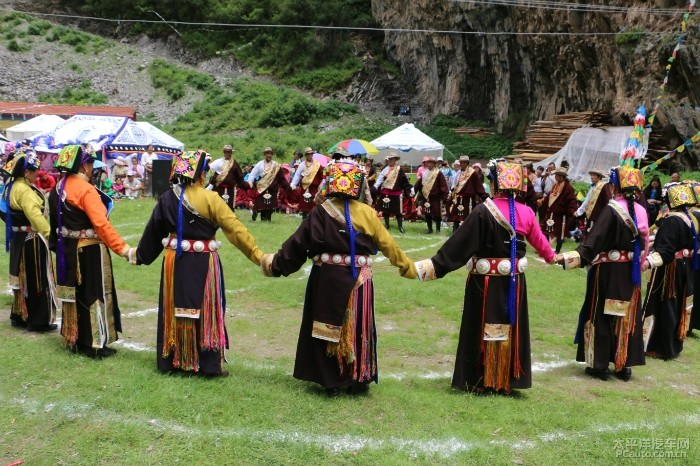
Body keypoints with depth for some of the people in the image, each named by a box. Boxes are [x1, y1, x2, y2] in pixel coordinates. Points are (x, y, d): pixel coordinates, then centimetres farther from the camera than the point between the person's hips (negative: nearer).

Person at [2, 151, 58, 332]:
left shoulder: (13, 186, 11)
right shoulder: (24, 190, -21)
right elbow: (35, 216, -27)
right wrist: (52, 235, -28)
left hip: (19, 239, 10)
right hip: (31, 240, -10)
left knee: (24, 278, 18)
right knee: (37, 280, -1)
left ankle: (19, 316, 27)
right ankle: (38, 321, 6)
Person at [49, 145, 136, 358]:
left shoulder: (58, 188, 7)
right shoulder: (86, 190, -20)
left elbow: (56, 220, 13)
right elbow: (102, 224, -27)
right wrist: (125, 250, -30)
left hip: (67, 250, 8)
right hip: (89, 251, -8)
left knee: (74, 293, 17)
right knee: (94, 295, 1)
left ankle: (75, 339, 28)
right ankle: (96, 344, 8)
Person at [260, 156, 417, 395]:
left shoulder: (321, 212, -7)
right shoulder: (366, 213, -5)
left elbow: (297, 243, -5)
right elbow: (387, 243, 3)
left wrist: (275, 263, 8)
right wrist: (407, 266, 16)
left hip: (326, 280, 0)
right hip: (358, 281, 1)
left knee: (328, 327, 11)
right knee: (358, 328, 14)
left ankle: (331, 381, 19)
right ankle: (359, 379, 23)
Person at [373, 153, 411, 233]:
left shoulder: (400, 170, -3)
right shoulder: (385, 168, 4)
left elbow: (405, 182, -1)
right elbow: (380, 179, 2)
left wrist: (408, 191, -4)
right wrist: (375, 188, -7)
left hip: (396, 193, -3)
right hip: (385, 192, 3)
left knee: (398, 211, 1)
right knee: (385, 209, 12)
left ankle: (400, 226, 11)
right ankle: (386, 225, 26)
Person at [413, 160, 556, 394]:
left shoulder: (483, 211, -17)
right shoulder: (526, 212, -3)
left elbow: (458, 244, -19)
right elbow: (540, 241, 12)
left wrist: (431, 266, -15)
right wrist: (552, 257, 34)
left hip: (486, 281, -4)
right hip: (514, 280, 4)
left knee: (483, 328, 9)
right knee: (510, 328, 14)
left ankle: (481, 381, 19)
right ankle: (507, 381, 25)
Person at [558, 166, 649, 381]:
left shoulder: (610, 210, -16)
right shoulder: (640, 211, 3)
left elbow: (593, 242, -25)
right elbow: (644, 244, 12)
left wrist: (568, 258, -30)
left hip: (608, 272, -6)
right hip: (631, 273, 6)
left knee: (602, 315, 6)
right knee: (628, 316, 13)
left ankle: (600, 364, 12)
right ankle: (624, 364, 20)